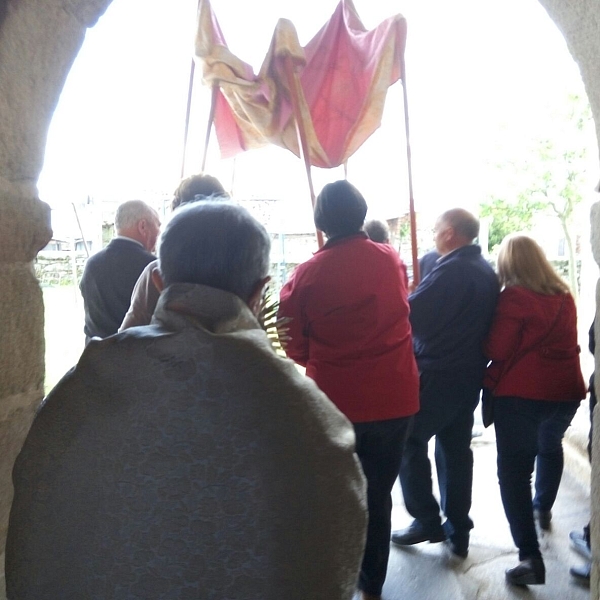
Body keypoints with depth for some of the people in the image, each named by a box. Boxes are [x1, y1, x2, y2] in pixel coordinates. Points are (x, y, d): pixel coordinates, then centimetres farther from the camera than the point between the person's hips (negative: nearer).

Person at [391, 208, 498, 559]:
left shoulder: (451, 270, -19)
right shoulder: (487, 272, 9)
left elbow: (411, 313, -19)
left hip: (437, 375, -8)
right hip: (470, 376, 8)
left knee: (411, 443, 7)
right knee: (457, 450, 14)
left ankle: (427, 521, 12)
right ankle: (458, 531, 22)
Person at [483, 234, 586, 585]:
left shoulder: (514, 297, -12)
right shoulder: (564, 295, 7)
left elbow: (496, 350, -12)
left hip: (522, 392, -7)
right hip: (566, 388, 7)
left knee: (514, 470, -3)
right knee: (550, 447, 32)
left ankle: (531, 557, -9)